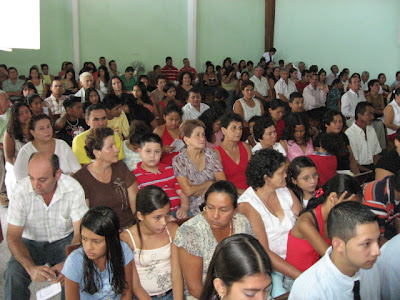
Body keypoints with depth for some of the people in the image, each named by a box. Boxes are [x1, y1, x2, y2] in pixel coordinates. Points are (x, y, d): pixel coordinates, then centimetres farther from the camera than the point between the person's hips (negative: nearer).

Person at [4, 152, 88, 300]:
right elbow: (13, 237, -16)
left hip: (64, 240, 0)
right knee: (13, 273, -27)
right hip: (30, 242, 0)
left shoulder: (73, 189, -20)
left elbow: (80, 232, -17)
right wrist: (31, 267, -34)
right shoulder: (20, 192, -19)